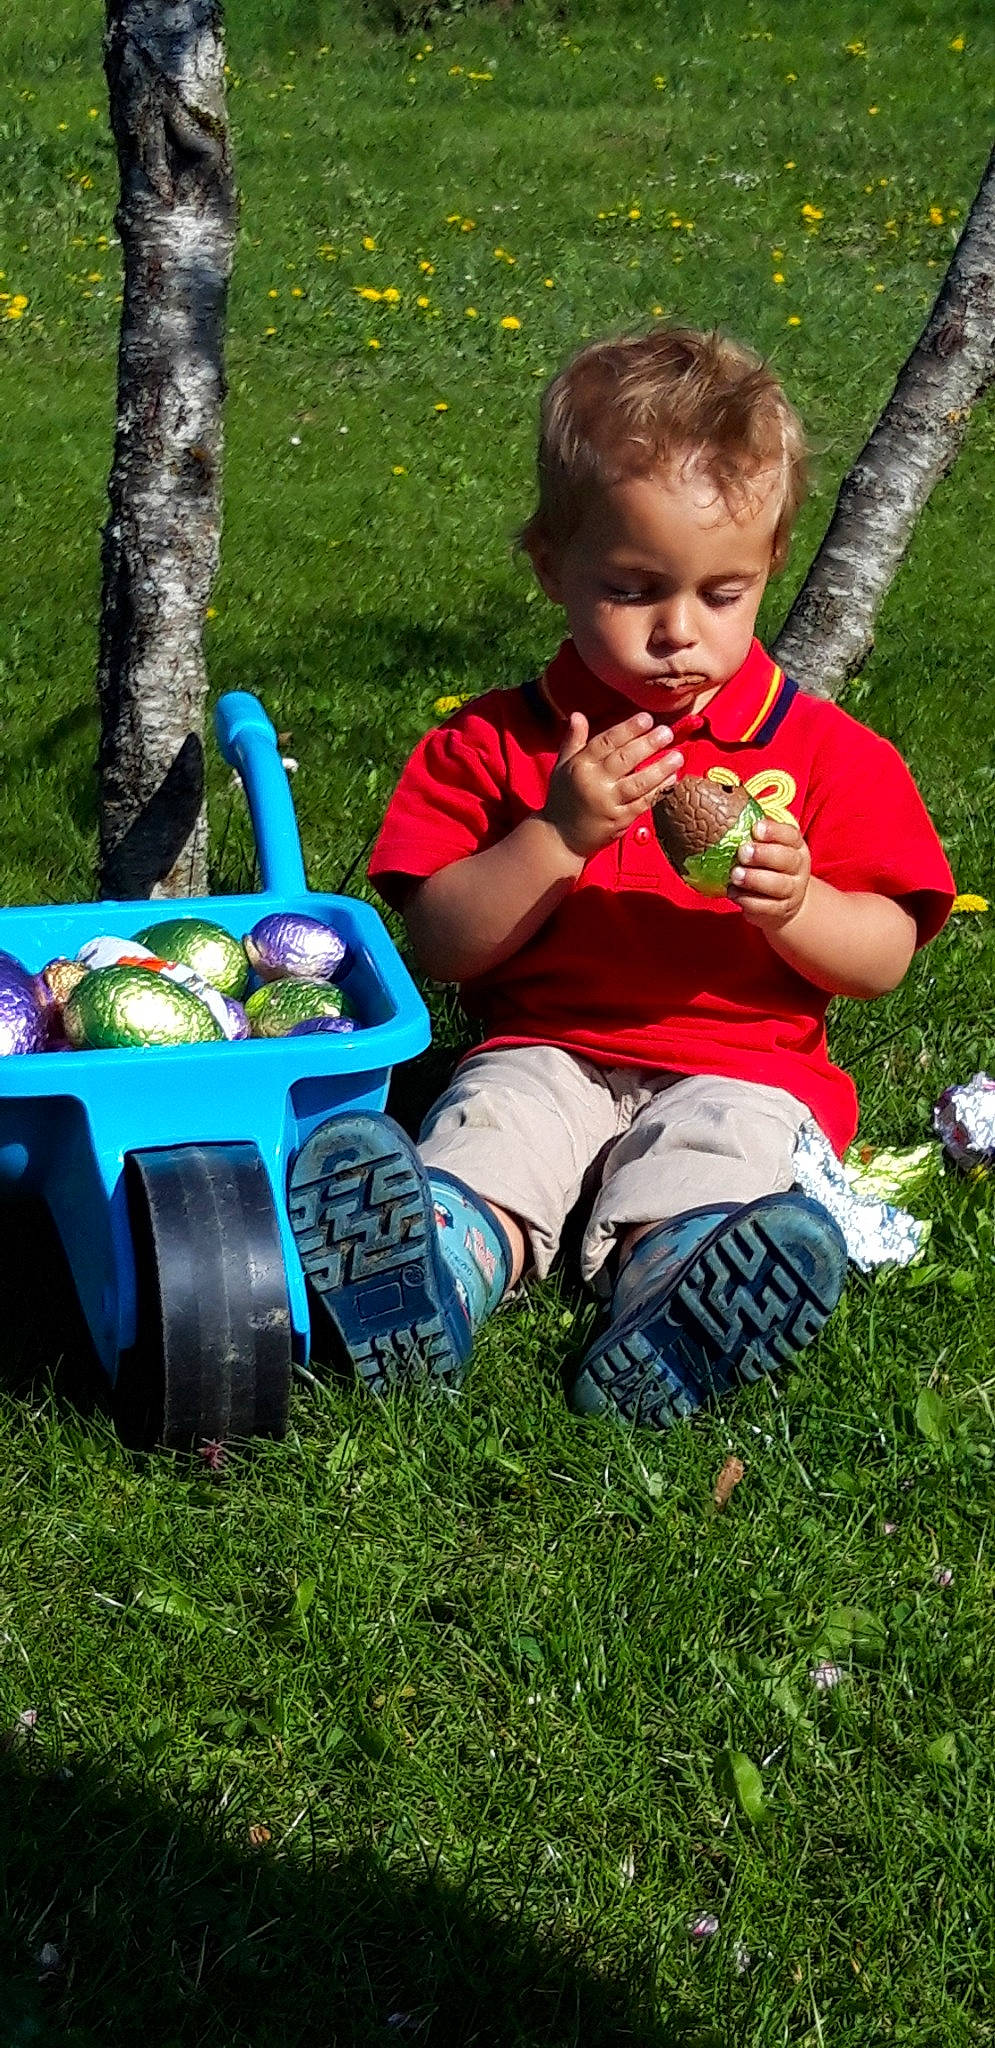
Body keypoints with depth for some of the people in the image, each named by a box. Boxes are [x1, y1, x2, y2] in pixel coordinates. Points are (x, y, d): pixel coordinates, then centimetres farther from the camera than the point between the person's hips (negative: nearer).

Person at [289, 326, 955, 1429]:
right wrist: (556, 837, -14)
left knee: (708, 1164, -34)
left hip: (738, 1064, -1)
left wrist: (792, 906, -17)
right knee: (480, 1148, -31)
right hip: (546, 1052, 1)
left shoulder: (823, 750, 7)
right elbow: (440, 947, 1)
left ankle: (660, 1332, -59)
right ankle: (434, 1279, -57)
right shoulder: (495, 743, 7)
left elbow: (885, 957, 6)